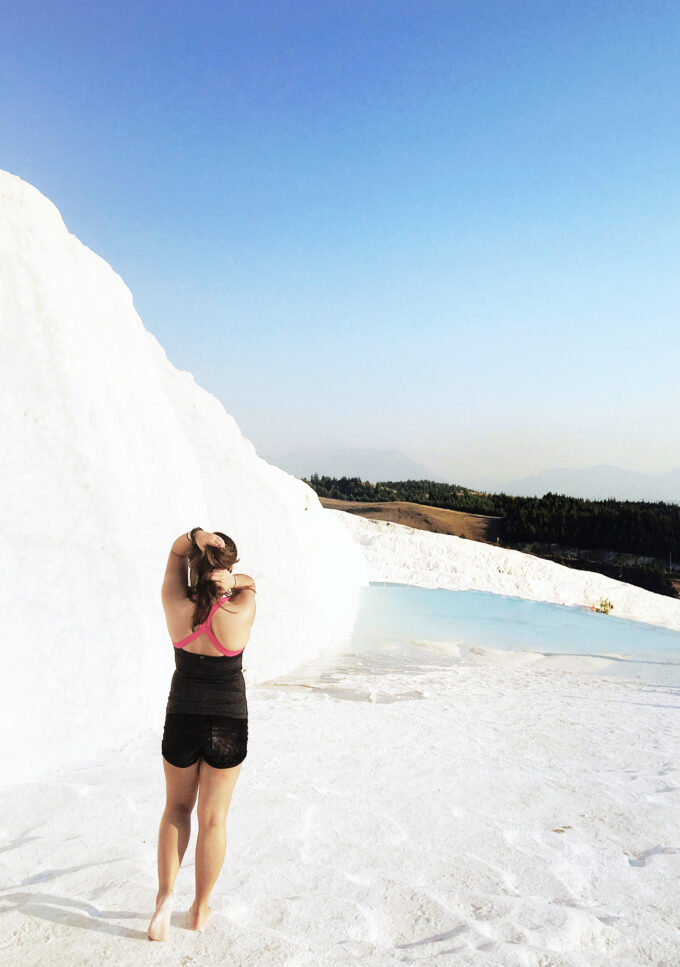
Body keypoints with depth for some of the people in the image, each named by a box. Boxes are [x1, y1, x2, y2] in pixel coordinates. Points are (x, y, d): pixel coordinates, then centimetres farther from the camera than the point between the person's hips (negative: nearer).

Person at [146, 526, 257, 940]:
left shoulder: (177, 607, -13)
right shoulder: (239, 614, -18)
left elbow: (175, 551, 0)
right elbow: (250, 583, 4)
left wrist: (195, 536, -22)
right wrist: (231, 582, -16)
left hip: (182, 720, 1)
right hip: (228, 724, -1)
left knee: (177, 807, 24)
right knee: (213, 817, 16)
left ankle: (166, 894, 11)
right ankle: (201, 908, 28)